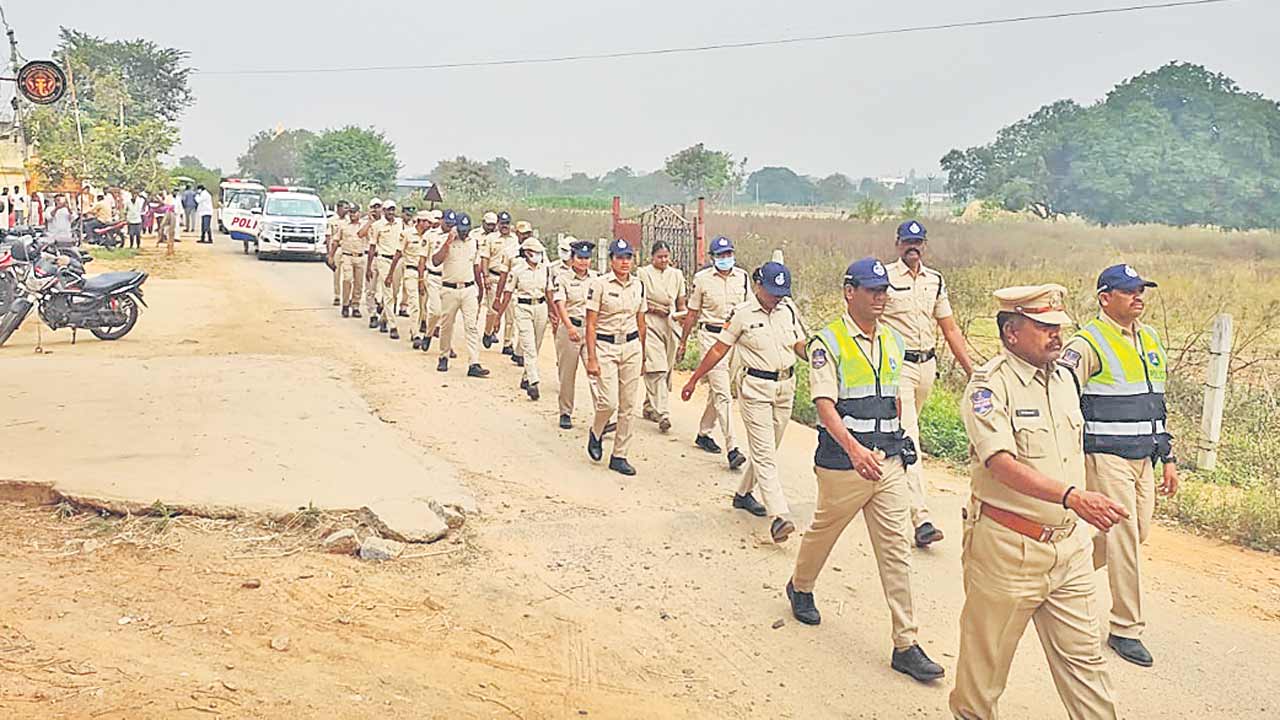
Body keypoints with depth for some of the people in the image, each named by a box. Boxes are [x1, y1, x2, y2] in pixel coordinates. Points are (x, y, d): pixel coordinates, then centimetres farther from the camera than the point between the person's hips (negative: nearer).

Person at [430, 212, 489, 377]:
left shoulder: (474, 242, 8)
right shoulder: (443, 240, -4)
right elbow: (436, 261, -19)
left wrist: (480, 287, 22)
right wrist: (448, 242, -22)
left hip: (469, 289, 2)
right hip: (449, 289, -2)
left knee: (472, 326, -7)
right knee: (446, 325, 9)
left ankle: (474, 365, -11)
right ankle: (444, 357, 28)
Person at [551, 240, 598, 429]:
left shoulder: (595, 277, 10)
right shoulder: (562, 277, -3)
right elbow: (560, 304, -16)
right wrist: (570, 327, -31)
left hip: (592, 328, 3)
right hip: (569, 328, -2)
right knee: (567, 374, 6)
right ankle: (565, 413, 20)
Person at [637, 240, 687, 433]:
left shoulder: (677, 274, 14)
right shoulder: (643, 273, 0)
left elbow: (681, 303, 17)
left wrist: (683, 314, -2)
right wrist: (652, 308, -13)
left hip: (670, 324, 5)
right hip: (649, 323, -5)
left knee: (667, 368, 8)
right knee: (656, 368, -15)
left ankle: (649, 407, 25)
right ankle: (663, 414, -19)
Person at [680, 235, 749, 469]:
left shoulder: (742, 277, 7)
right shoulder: (702, 279, -2)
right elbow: (692, 313, 5)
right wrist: (682, 342, 8)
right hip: (711, 336, -4)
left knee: (717, 390, 13)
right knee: (722, 393, -12)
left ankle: (703, 433, 31)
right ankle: (732, 449, -16)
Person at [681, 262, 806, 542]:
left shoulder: (788, 311, 7)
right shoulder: (742, 314, -7)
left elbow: (801, 346, 13)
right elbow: (719, 350, -2)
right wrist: (693, 380, 1)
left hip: (785, 386, 6)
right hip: (755, 387, -5)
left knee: (766, 449, 15)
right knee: (764, 452, -10)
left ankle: (744, 494, 35)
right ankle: (779, 515, -16)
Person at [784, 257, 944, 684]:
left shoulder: (892, 341, 11)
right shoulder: (828, 342, -10)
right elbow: (825, 405, -20)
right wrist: (854, 448, -34)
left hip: (889, 460, 5)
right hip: (843, 461, -5)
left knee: (896, 549, 2)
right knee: (823, 532, 15)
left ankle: (906, 645, 8)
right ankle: (800, 587, 45)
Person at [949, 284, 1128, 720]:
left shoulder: (1063, 378, 9)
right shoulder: (990, 385, -16)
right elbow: (1001, 464, -29)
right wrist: (1073, 496, -40)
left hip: (1068, 545, 6)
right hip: (1007, 548, -6)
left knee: (1084, 655, 12)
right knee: (987, 654, 11)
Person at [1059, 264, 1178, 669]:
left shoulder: (1150, 339, 14)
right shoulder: (1088, 343, -10)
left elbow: (1156, 404, 20)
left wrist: (1168, 458, 18)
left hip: (1143, 458, 8)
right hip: (1106, 457, -8)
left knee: (1137, 533, 13)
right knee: (1122, 538, -5)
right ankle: (1126, 629, 7)